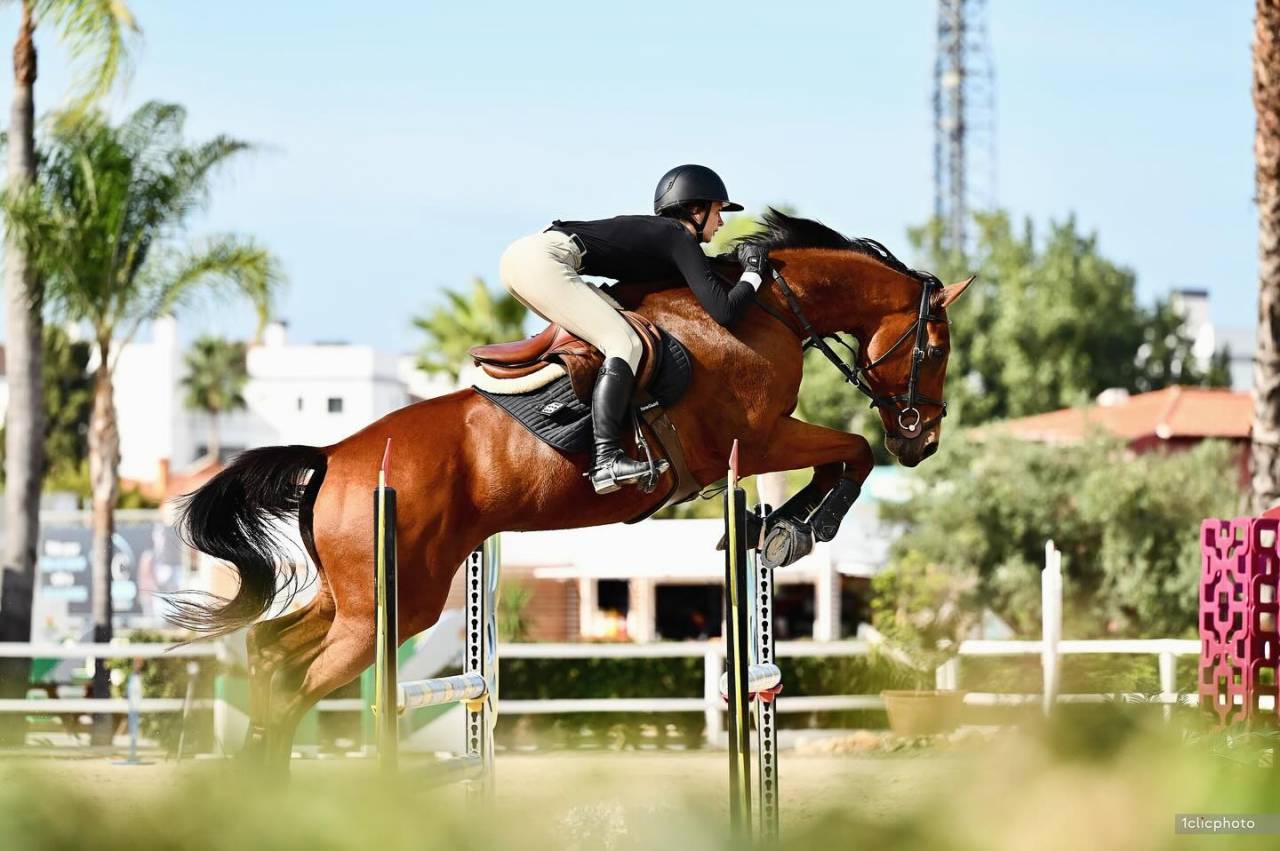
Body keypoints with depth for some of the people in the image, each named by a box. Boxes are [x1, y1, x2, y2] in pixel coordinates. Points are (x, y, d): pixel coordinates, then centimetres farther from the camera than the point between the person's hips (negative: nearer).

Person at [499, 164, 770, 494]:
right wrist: (753, 274, 9)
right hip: (542, 260, -10)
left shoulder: (656, 232, 25)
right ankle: (606, 461, -26)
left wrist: (740, 262, 32)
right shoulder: (681, 240, 0)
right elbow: (723, 311, -7)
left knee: (618, 316, 23)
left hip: (521, 254, 10)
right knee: (625, 344, -14)